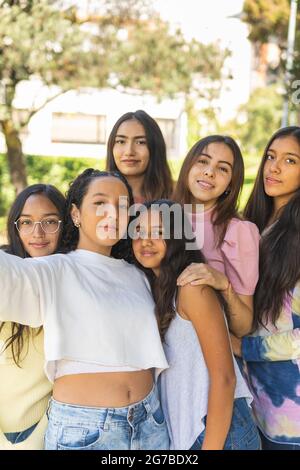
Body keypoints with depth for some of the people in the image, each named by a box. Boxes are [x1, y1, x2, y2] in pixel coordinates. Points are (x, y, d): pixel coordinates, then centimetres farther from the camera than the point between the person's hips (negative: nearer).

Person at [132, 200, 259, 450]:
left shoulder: (192, 287, -15)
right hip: (184, 431, 8)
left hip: (218, 429, -8)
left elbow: (224, 377, -18)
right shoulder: (156, 288, 8)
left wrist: (211, 447, -19)